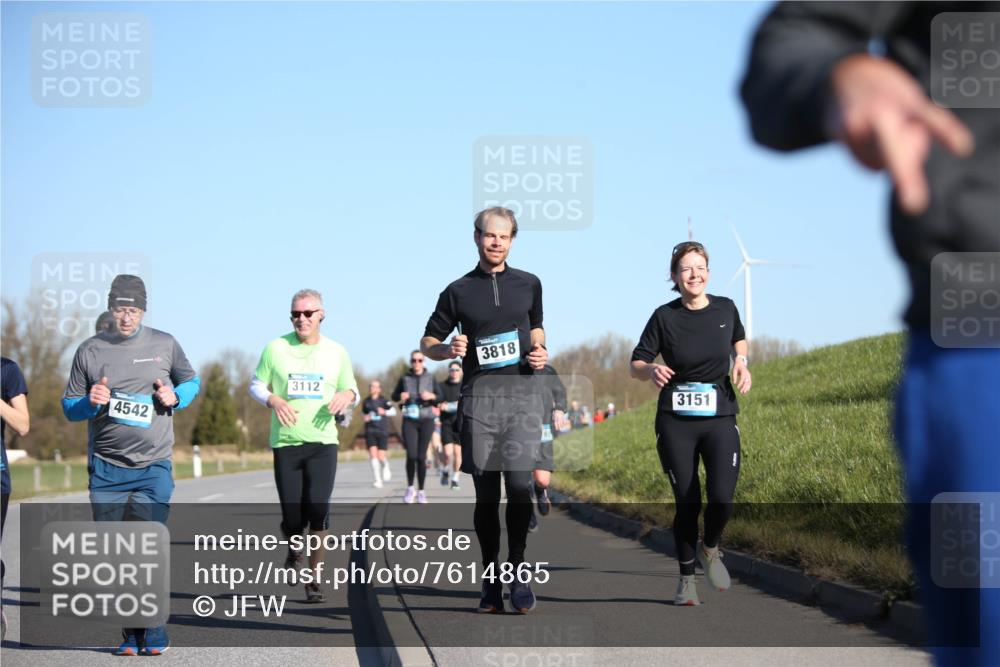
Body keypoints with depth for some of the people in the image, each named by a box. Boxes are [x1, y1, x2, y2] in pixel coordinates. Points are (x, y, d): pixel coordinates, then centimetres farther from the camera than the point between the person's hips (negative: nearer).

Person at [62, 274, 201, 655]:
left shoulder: (164, 345, 6)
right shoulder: (90, 351, 4)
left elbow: (191, 381, 20)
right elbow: (69, 407, 9)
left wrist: (175, 396, -2)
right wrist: (90, 402, -13)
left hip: (154, 467, -1)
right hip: (106, 469, 1)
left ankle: (154, 635, -3)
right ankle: (130, 634, 12)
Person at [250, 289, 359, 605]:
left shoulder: (336, 352, 7)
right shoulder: (276, 348, 2)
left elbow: (352, 392, 16)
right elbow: (256, 385, 8)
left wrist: (348, 395, -9)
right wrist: (273, 400, -13)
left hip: (323, 441, 0)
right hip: (285, 442, 0)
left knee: (318, 506, -15)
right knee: (292, 516, -2)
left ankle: (313, 577, -1)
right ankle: (294, 550, 34)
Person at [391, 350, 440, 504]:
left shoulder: (430, 378, 5)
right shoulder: (405, 378, 5)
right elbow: (394, 395, 12)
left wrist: (432, 396, -18)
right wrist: (400, 397, -10)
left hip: (426, 420, 0)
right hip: (409, 420, 0)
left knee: (421, 457, -2)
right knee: (411, 455, -13)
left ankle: (421, 491, 10)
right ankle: (410, 488, 6)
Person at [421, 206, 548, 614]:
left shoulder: (529, 284, 13)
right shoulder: (458, 291, 8)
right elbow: (428, 343, 14)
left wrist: (540, 351, 7)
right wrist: (449, 350, -8)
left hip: (521, 393, 0)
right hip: (479, 396, 0)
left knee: (519, 482, -16)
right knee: (486, 493, 2)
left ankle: (517, 571, -5)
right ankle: (491, 581, 9)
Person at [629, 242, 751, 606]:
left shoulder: (725, 308, 2)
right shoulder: (664, 317, -5)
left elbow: (739, 338, 25)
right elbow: (635, 364, -1)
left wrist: (741, 362, 4)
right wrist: (652, 369, -23)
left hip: (720, 418, 1)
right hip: (675, 422, -1)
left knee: (722, 498, -15)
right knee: (687, 502, -1)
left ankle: (709, 549, 19)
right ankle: (686, 578, 18)